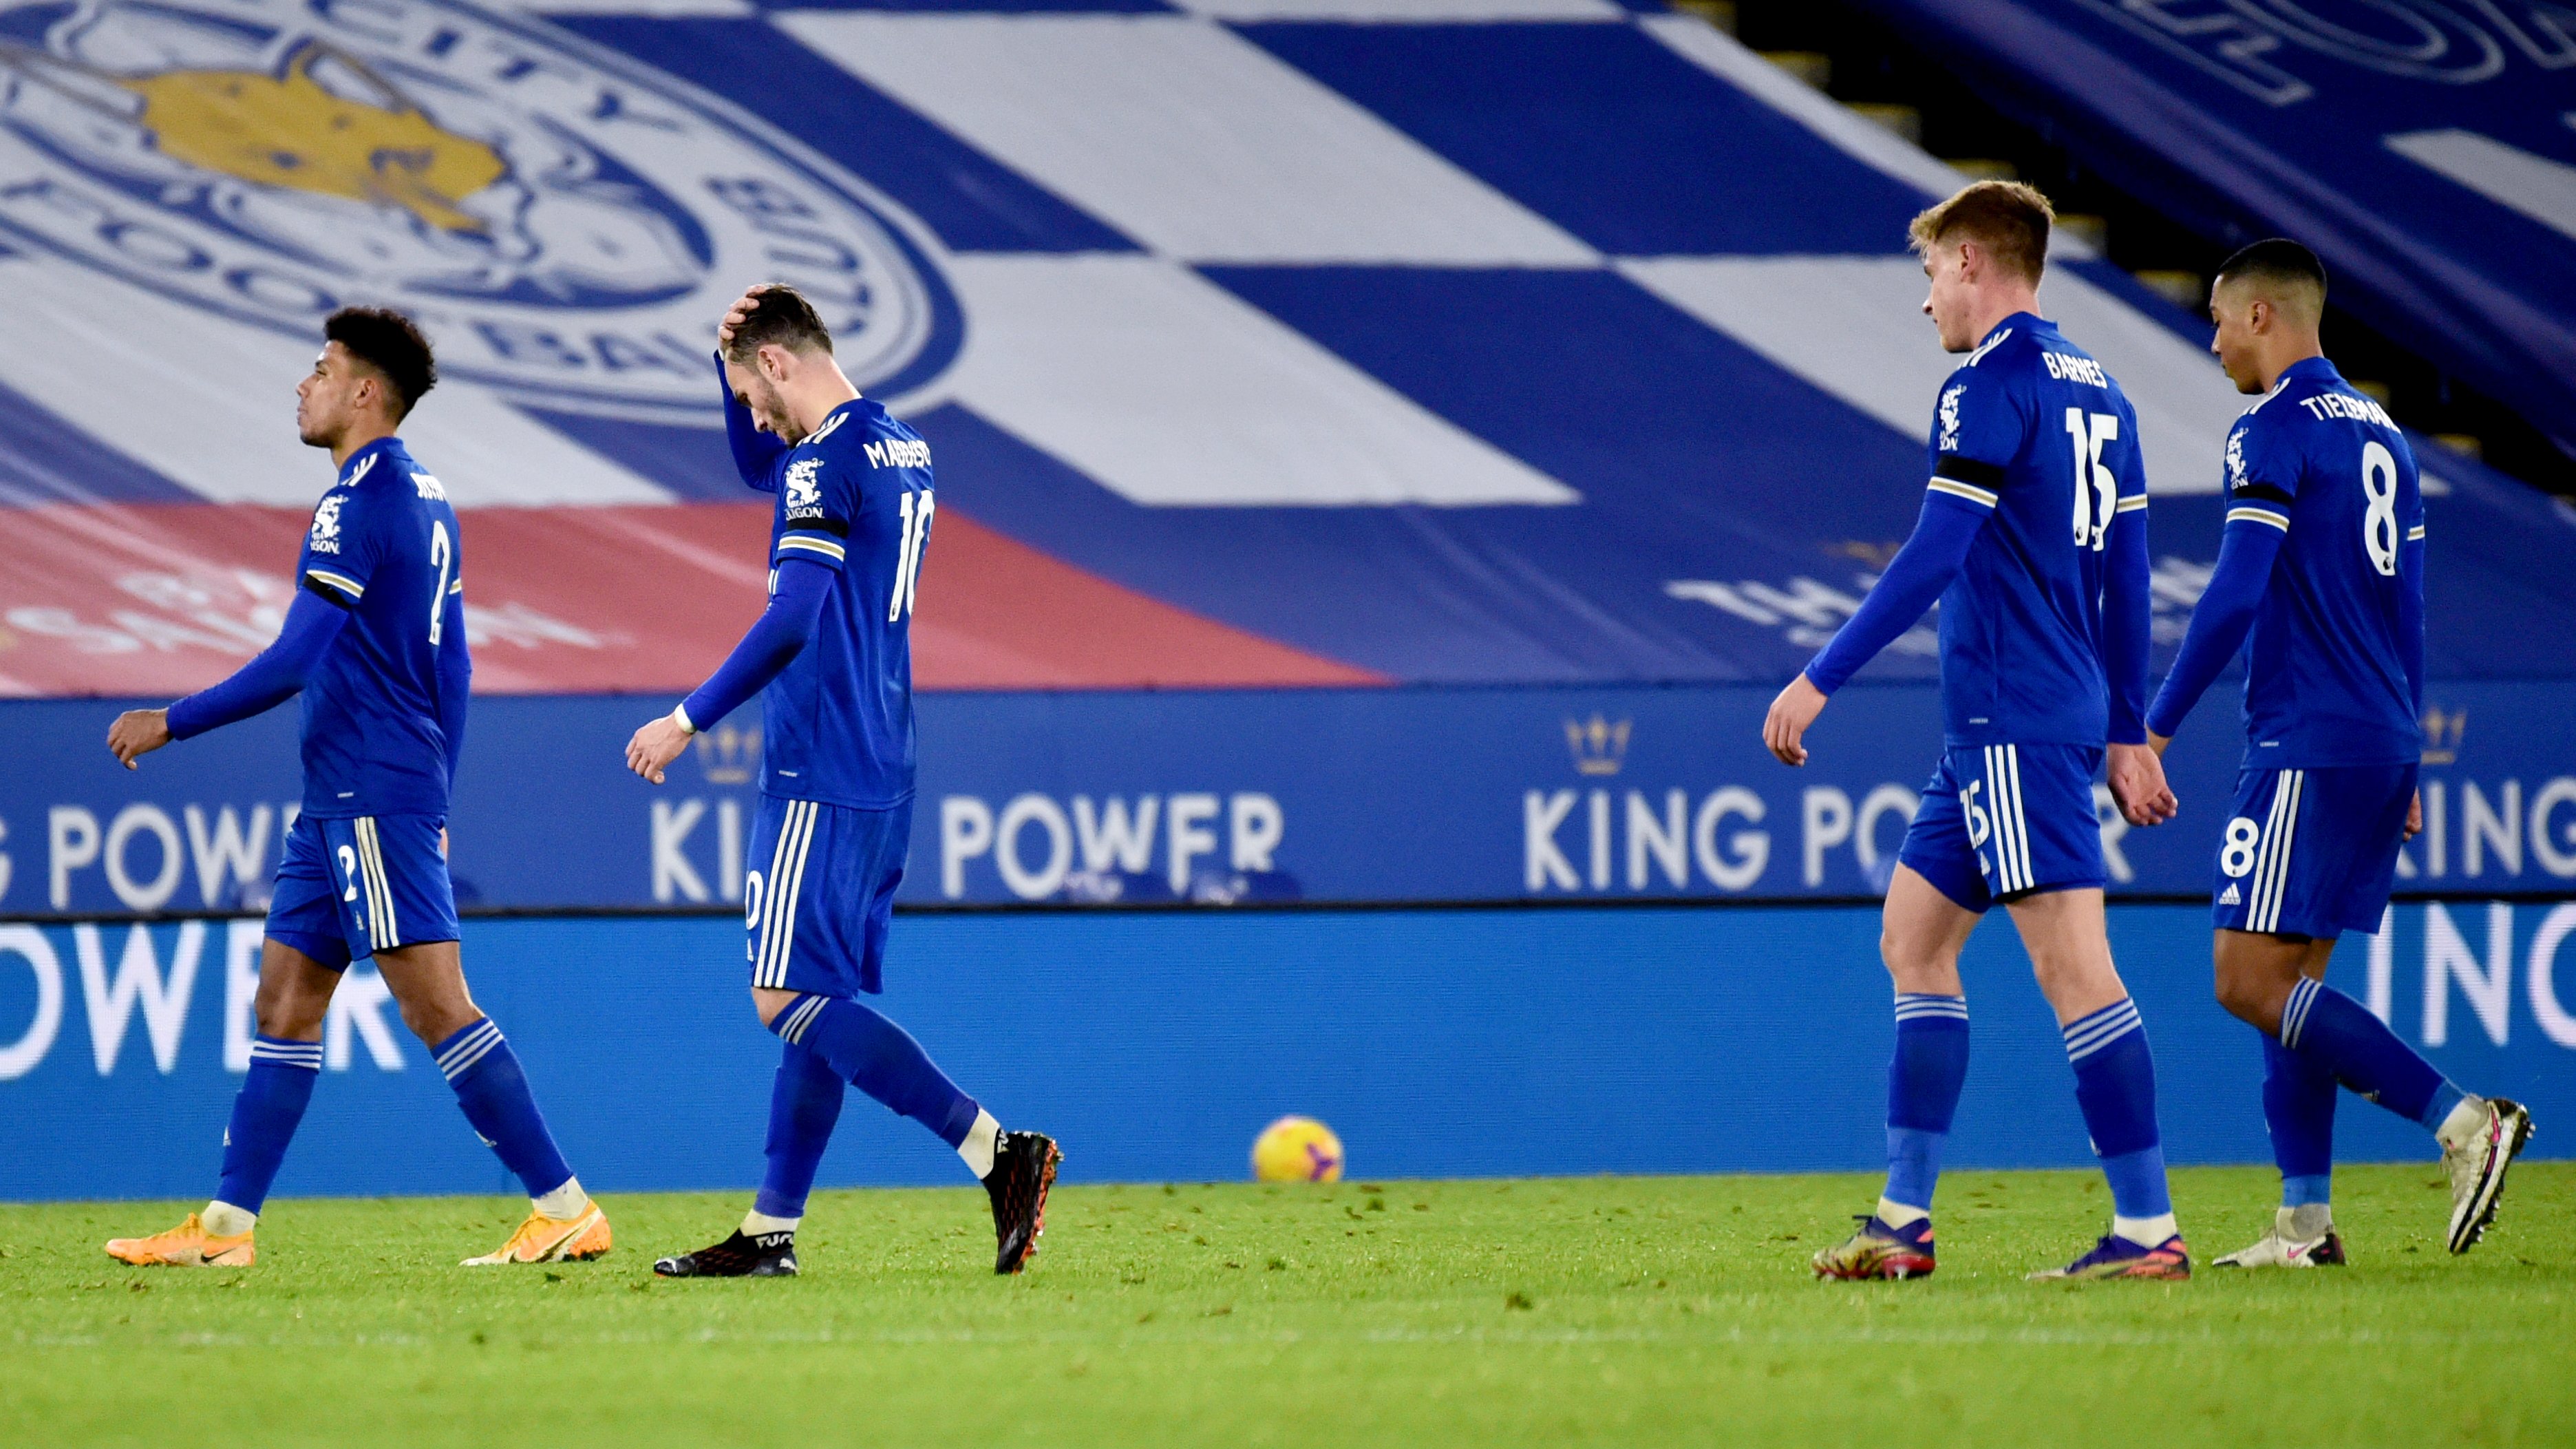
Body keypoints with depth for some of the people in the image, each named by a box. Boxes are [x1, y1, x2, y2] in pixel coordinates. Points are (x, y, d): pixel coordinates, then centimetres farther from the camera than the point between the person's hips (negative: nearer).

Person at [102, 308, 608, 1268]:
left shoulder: (361, 503, -14)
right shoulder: (424, 499, 16)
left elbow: (293, 663, -18)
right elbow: (450, 666, 20)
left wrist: (170, 724, -10)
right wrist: (433, 806, 24)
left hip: (373, 795, -10)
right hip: (340, 796, 10)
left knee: (435, 1004, -11)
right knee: (286, 1001, 11)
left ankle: (565, 1209, -13)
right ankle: (226, 1226, 12)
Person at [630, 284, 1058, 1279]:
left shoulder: (827, 461, -13)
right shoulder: (902, 451, 17)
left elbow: (793, 620, -20)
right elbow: (757, 469, 35)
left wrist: (689, 720, -14)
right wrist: (731, 355, 20)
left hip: (820, 775, -10)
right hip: (882, 775, 10)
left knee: (789, 998, -12)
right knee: (815, 1004, 10)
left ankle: (998, 1153, -19)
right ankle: (771, 1233, 10)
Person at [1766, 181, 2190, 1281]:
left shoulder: (1992, 387, -11)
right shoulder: (2095, 393, 16)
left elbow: (1932, 559, -17)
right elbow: (2126, 579, 19)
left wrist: (1819, 680, -13)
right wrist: (2127, 735, 23)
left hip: (2010, 723, -10)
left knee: (2073, 963, -10)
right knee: (1913, 937, 13)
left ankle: (2148, 1229, -11)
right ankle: (1904, 1221, 11)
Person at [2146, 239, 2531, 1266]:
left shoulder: (2276, 431, -9)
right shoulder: (2380, 434, 18)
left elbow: (2235, 596, -17)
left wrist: (2156, 728, -11)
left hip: (2309, 746, -9)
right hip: (2381, 746, 9)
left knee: (2250, 980, -11)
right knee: (2291, 983, 10)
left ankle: (2462, 1122, -18)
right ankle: (2305, 1221, 5)